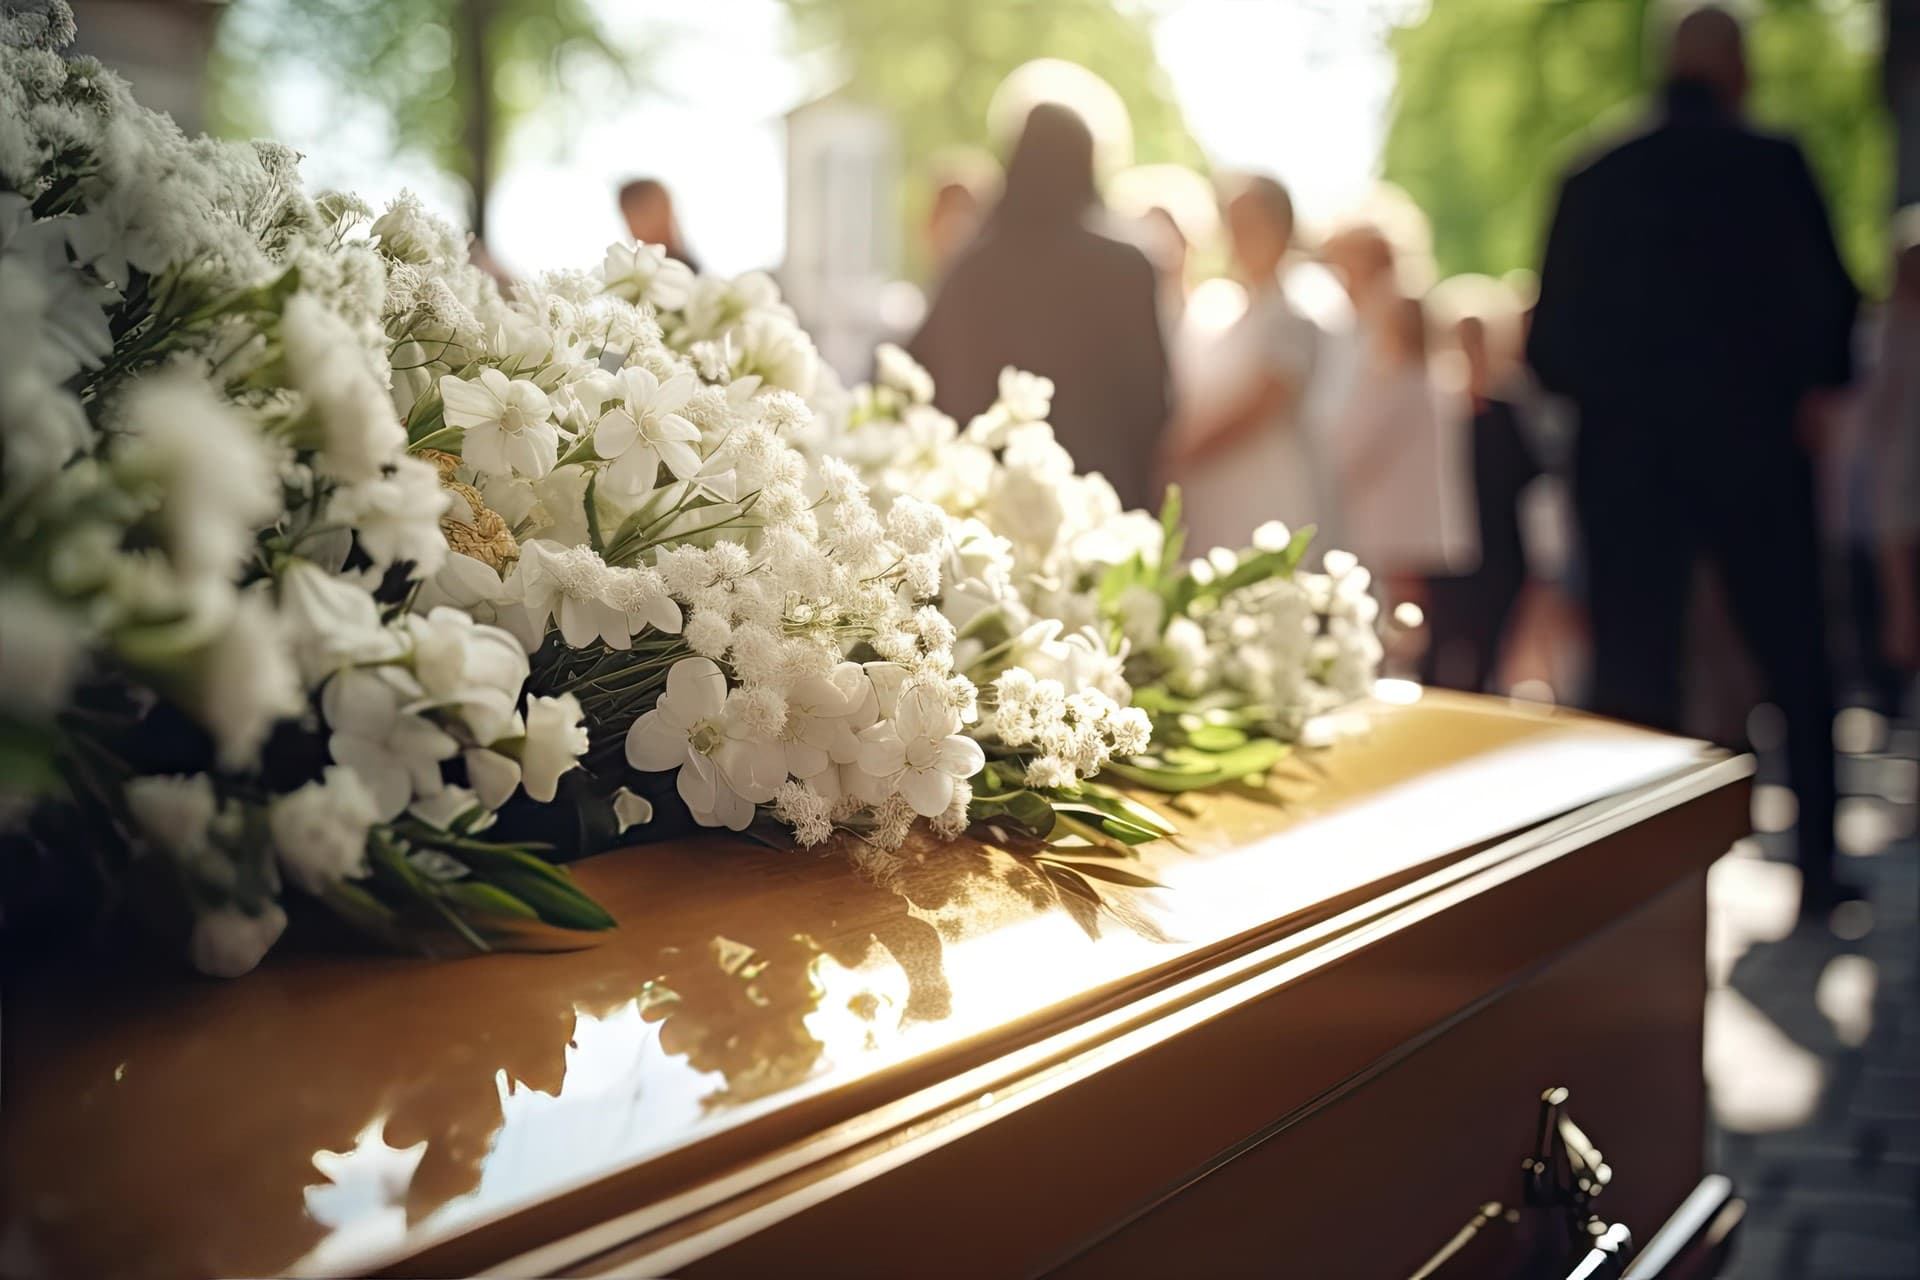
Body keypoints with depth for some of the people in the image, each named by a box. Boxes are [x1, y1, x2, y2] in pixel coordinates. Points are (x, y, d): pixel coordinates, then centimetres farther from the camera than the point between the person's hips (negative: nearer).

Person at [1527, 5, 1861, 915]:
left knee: (1630, 674, 5)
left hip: (1622, 457, 1)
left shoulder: (1592, 182, 2)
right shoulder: (1771, 166, -4)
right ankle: (1817, 867, 16)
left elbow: (1550, 344, 1)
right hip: (1752, 447, -1)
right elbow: (1829, 303, -7)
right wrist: (1813, 387, 10)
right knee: (1796, 665, 12)